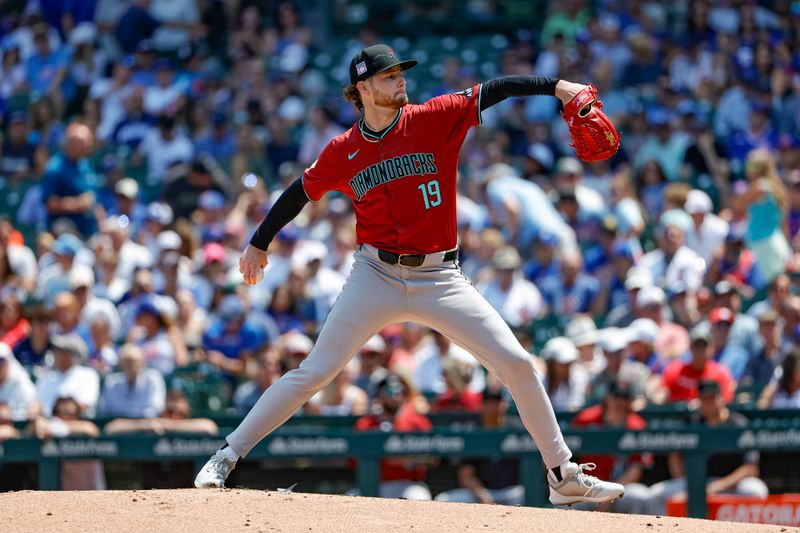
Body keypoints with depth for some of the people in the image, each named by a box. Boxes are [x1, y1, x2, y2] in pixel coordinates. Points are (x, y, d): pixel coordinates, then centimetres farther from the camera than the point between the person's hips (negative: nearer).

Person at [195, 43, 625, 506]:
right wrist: (259, 243, 21)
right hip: (377, 276, 0)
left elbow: (495, 90, -13)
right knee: (315, 373, -5)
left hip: (441, 279, 0)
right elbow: (301, 193, 15)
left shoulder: (435, 119, -4)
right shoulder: (343, 152, 0)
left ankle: (563, 475, 6)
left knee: (517, 363, -6)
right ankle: (227, 458, 5)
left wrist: (556, 86, -26)